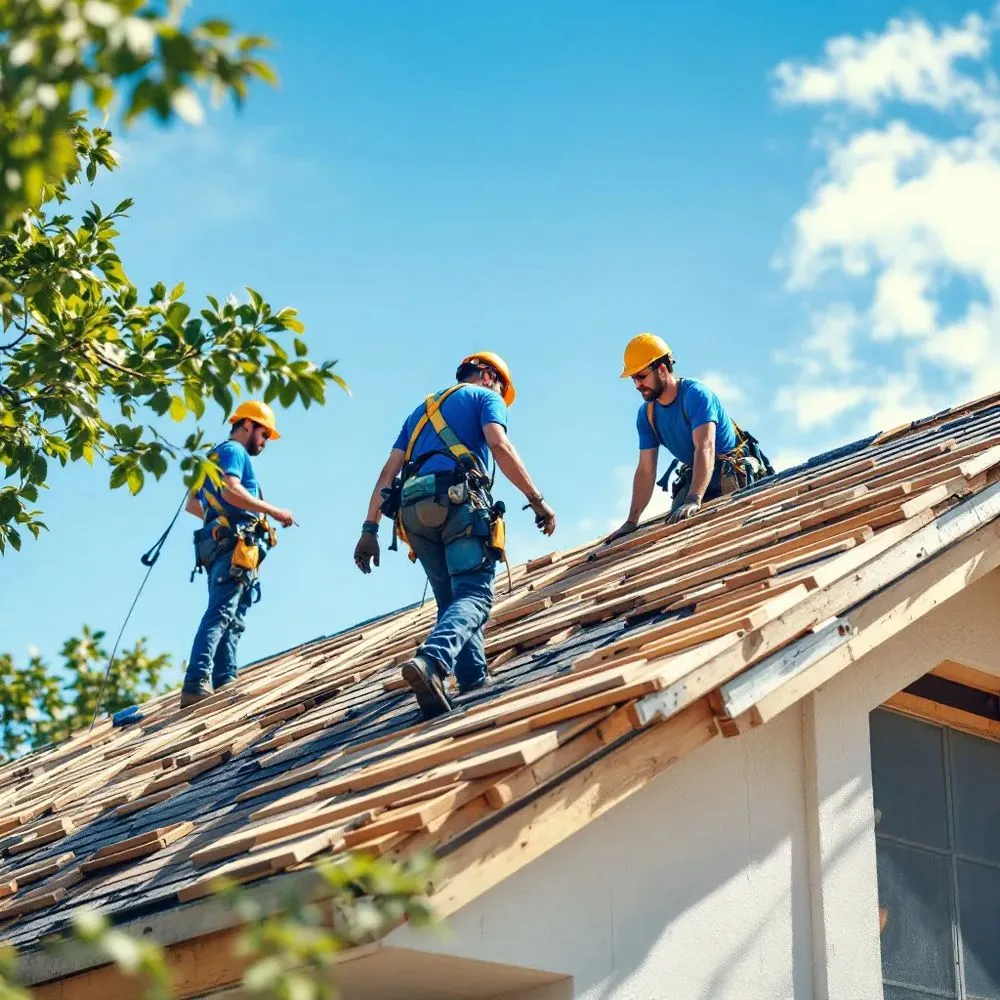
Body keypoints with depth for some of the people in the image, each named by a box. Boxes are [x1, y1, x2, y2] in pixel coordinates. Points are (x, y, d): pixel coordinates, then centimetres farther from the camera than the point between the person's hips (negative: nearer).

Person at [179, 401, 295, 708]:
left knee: (232, 621, 5)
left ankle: (224, 683, -4)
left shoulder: (214, 457, 29)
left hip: (219, 545, 11)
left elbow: (192, 505, 32)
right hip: (235, 545, -11)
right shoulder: (234, 451, 0)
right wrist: (274, 511, -15)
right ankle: (196, 684, -33)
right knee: (220, 615, -21)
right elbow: (230, 490, -18)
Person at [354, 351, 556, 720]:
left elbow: (389, 472, 24)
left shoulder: (421, 410, 34)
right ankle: (432, 660, -41)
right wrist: (536, 499, -7)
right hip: (460, 501, -6)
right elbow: (499, 445, -5)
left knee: (451, 600, 14)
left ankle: (474, 681, -1)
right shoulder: (485, 397, 16)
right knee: (474, 596, -15)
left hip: (415, 511, 6)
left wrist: (370, 529, 19)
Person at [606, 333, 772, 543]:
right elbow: (645, 470, -2)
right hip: (694, 477, 6)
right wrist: (631, 522, -12)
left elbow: (705, 448, -35)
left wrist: (694, 501, -47)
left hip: (734, 473, -6)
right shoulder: (646, 414, 0)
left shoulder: (695, 394, -22)